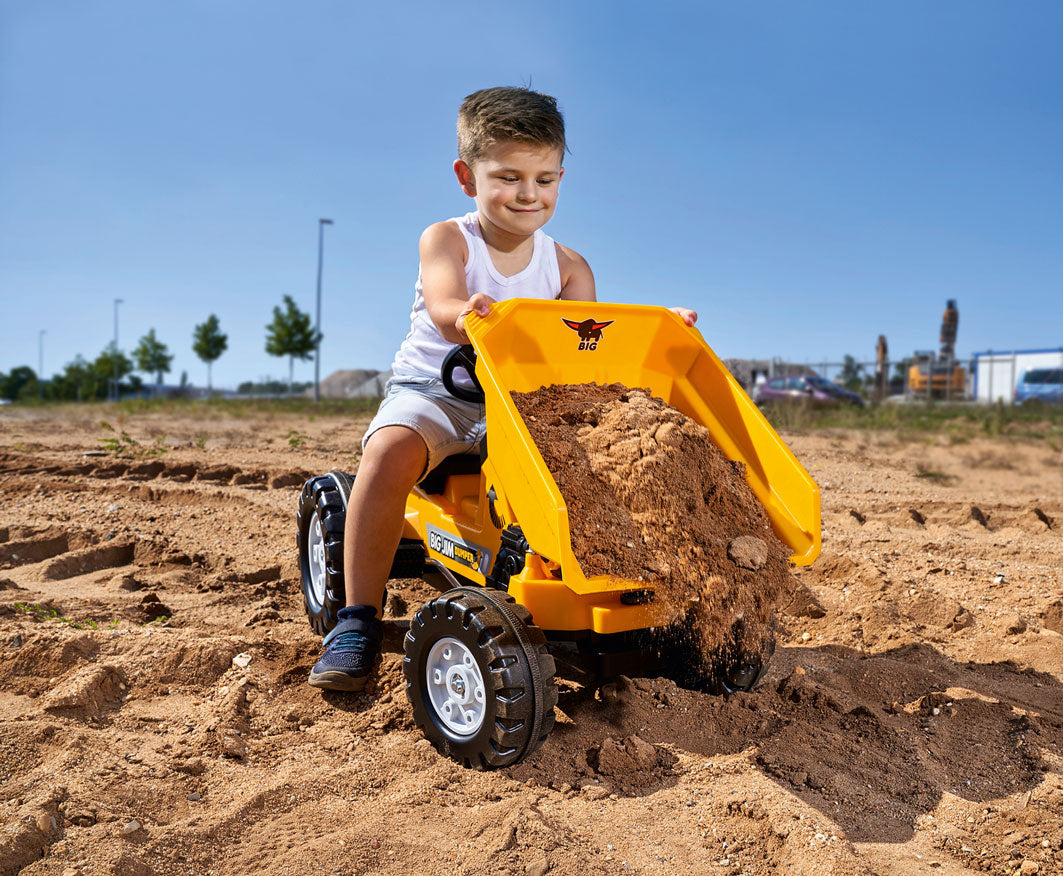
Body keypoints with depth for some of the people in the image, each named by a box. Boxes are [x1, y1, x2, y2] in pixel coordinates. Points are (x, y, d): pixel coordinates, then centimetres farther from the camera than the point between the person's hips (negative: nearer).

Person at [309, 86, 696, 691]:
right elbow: (444, 313, -24)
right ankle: (359, 621, -26)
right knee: (392, 448, -35)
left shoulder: (568, 267, 7)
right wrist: (466, 313, -49)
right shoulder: (447, 240, -3)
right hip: (433, 390, -3)